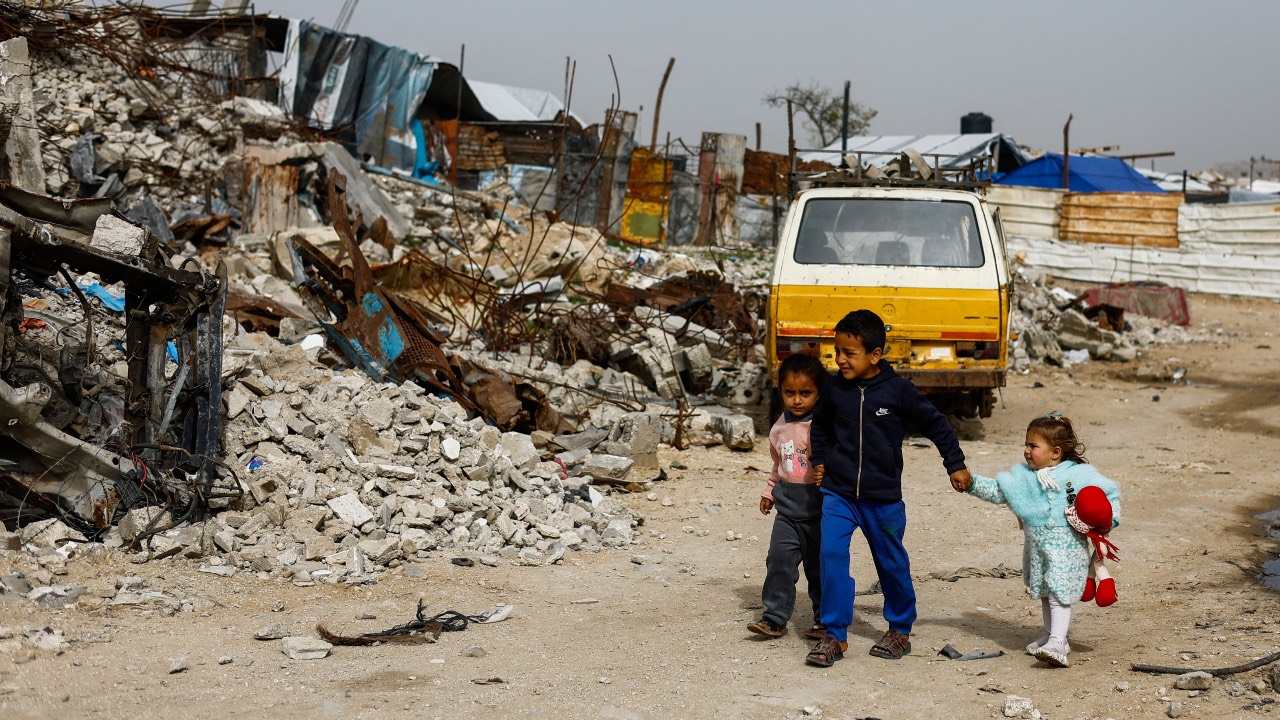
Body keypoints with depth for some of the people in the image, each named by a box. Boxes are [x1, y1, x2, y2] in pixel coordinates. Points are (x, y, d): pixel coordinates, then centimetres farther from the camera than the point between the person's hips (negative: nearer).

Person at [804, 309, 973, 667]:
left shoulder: (897, 390, -9)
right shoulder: (835, 389, -1)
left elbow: (935, 424, 2)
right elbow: (821, 425, 20)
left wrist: (955, 464, 6)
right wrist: (819, 460, 10)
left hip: (883, 497, -1)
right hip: (837, 492, 2)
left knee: (891, 562, 11)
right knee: (831, 553, -13)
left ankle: (900, 629, 31)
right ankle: (835, 635, -6)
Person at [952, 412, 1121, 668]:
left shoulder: (1079, 474, -8)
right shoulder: (1022, 475, 6)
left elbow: (1110, 493, -1)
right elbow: (997, 491, 9)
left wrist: (1108, 519, -13)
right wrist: (972, 485, -2)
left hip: (1066, 545, -6)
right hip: (1036, 545, 6)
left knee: (1058, 593, -14)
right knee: (1044, 593, 17)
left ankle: (1057, 644, -21)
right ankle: (1051, 635, 32)